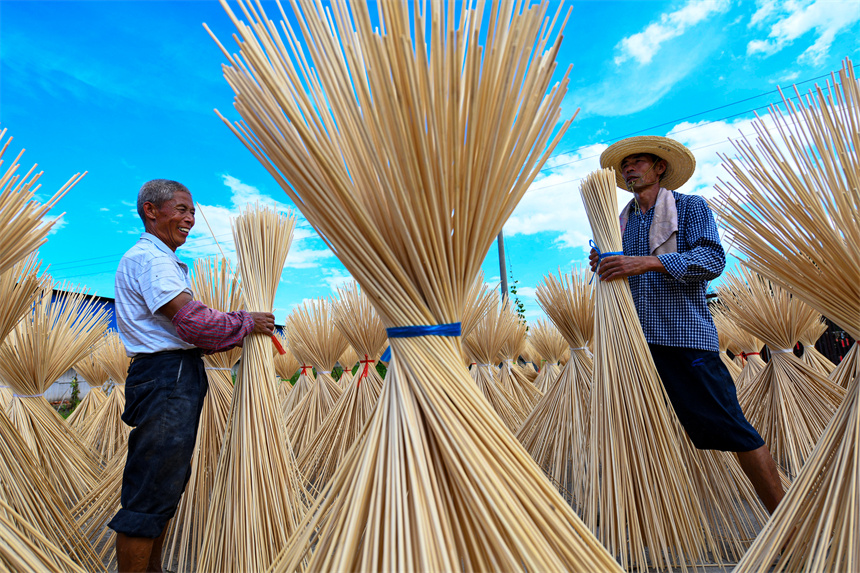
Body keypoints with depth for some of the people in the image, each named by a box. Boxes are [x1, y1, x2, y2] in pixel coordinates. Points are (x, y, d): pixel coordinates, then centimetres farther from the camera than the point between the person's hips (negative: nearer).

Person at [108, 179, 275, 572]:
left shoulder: (165, 261, 23)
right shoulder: (148, 257, -11)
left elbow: (186, 331, 18)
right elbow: (193, 321, -21)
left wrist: (242, 329, 7)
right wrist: (246, 322, -8)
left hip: (179, 379, 11)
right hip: (166, 378, -11)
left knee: (168, 485, 19)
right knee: (150, 494, -4)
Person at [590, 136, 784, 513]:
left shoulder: (691, 207, 3)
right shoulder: (622, 221, 18)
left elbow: (713, 259, -13)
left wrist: (650, 261, -26)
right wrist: (603, 267, -3)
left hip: (687, 337, -5)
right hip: (637, 341, 5)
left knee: (732, 430, -1)